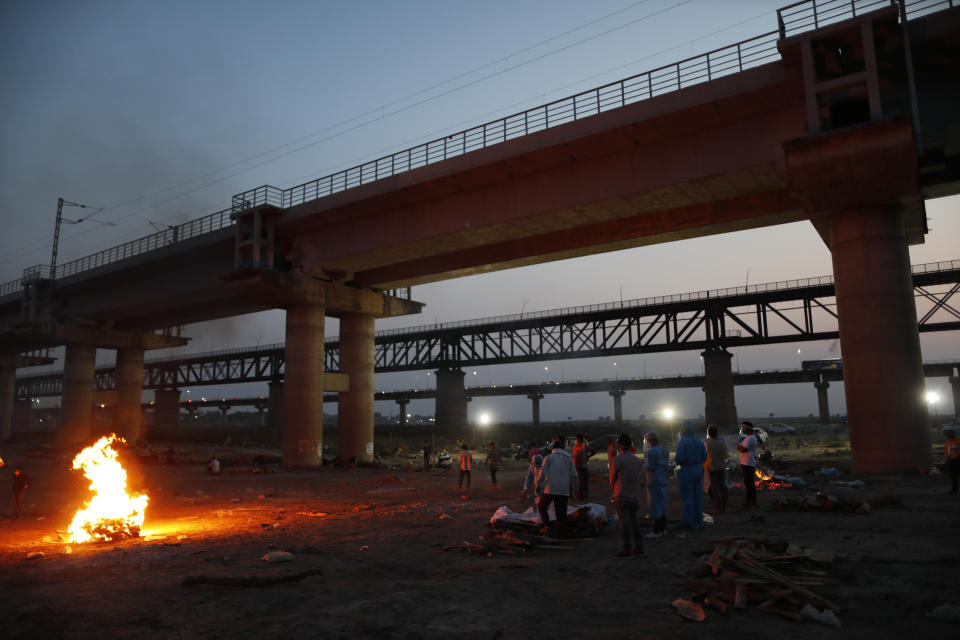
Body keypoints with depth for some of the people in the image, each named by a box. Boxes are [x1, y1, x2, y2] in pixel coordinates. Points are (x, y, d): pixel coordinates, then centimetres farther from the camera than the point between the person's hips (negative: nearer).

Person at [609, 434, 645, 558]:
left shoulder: (616, 460, -12)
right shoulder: (637, 460, 6)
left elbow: (612, 479, -4)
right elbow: (639, 477, 10)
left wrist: (615, 491, 14)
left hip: (622, 497, -6)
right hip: (635, 496, 6)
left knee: (624, 523, -3)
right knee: (634, 522, 15)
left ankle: (625, 550, 0)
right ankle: (639, 549, 17)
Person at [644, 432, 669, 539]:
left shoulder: (651, 452, -17)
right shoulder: (664, 451, 9)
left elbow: (650, 468, -20)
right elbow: (666, 465, 11)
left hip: (653, 481, -9)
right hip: (663, 480, 9)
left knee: (654, 505, -2)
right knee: (662, 503, 14)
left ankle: (657, 531, 1)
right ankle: (663, 529, 19)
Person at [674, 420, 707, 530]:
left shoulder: (683, 441, -15)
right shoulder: (699, 441, 7)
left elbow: (679, 458, -21)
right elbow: (704, 458, 9)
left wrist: (676, 459, 0)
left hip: (687, 471, -7)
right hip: (698, 470, 7)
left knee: (686, 497, -1)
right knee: (697, 496, 13)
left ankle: (688, 522, 3)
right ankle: (698, 520, 19)